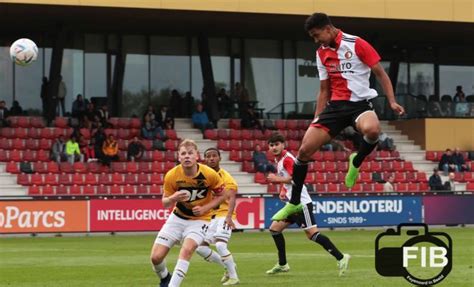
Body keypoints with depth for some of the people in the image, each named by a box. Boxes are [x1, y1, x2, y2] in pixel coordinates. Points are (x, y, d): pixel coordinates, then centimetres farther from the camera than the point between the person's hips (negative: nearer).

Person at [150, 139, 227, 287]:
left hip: (199, 219, -2)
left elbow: (221, 195, -2)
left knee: (186, 250, -30)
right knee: (156, 257, -5)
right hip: (177, 218, 2)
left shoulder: (209, 174, -20)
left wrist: (205, 208, -18)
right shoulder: (171, 175, -17)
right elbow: (165, 203, -4)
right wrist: (172, 198, -28)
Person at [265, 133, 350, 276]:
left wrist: (277, 179, -15)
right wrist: (283, 189, 10)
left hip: (301, 203, -10)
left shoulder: (287, 159, -14)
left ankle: (341, 258, -14)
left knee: (312, 233, -14)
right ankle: (282, 264, 17)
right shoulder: (278, 160, 15)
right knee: (274, 228, 11)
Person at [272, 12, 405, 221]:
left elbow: (380, 73, -3)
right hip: (335, 105, 5)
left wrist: (392, 101, -14)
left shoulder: (356, 45, -6)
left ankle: (356, 162, -7)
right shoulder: (321, 53, 12)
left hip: (360, 103, -5)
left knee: (371, 130, -40)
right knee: (305, 149, -8)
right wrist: (316, 120, 14)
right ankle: (294, 203, 7)